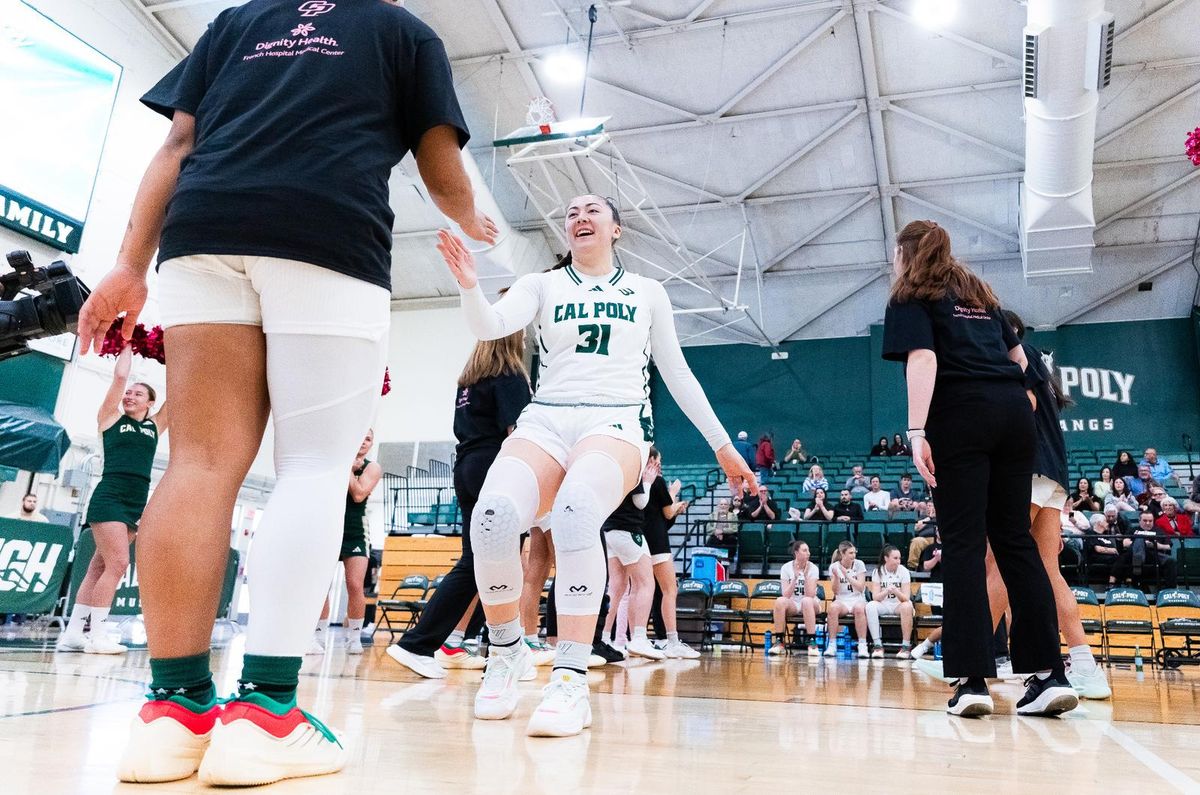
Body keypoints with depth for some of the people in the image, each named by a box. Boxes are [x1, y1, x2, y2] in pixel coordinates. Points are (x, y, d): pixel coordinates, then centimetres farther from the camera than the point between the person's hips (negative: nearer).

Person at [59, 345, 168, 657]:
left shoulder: (155, 426, 15)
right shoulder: (110, 418, 6)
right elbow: (120, 375, -1)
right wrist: (127, 345, 11)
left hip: (137, 503, 5)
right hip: (109, 497, -5)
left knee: (100, 566, 6)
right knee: (117, 563, -14)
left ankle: (73, 632, 10)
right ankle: (97, 635, -9)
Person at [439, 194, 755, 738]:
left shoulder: (647, 292, 18)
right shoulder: (541, 285, 17)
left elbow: (677, 374, 21)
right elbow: (489, 326, -2)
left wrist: (722, 445, 19)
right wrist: (468, 285, -23)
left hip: (616, 421, -1)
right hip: (545, 419, 1)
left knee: (575, 509, -37)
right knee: (493, 516, -30)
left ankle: (571, 683, -30)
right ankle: (506, 649, -4)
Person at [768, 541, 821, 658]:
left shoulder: (813, 568, -8)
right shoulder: (786, 568, -5)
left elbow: (810, 595, -18)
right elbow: (786, 595, -14)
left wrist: (805, 575, -24)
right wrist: (795, 577, -23)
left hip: (810, 606, -1)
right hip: (792, 604, 1)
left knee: (807, 601, -37)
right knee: (780, 601, -33)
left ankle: (812, 643, -32)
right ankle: (779, 642, -24)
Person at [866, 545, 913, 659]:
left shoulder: (903, 571, -8)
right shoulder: (877, 572, -6)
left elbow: (906, 598, -14)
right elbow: (875, 597, -13)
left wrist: (896, 592, -36)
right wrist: (887, 591, -33)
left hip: (899, 604, -1)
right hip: (883, 605, 1)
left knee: (907, 606, -35)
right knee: (870, 606, -31)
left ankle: (906, 646, -31)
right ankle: (878, 646, -29)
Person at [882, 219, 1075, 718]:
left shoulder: (911, 297, 7)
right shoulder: (979, 293, 26)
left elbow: (923, 360, -10)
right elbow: (1017, 354, 35)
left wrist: (917, 431, -16)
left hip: (961, 415, -6)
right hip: (1014, 411, 6)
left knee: (964, 544, -5)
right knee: (1015, 539, 7)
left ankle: (972, 679, -8)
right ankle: (1050, 674, 3)